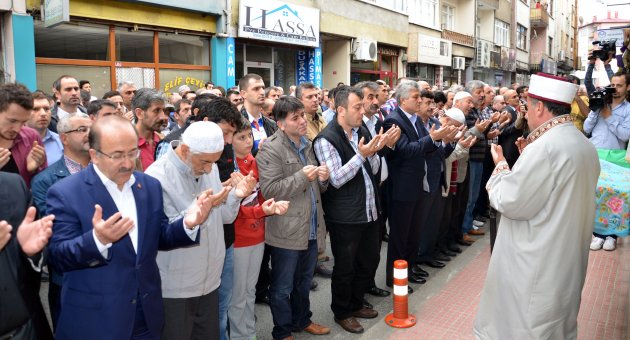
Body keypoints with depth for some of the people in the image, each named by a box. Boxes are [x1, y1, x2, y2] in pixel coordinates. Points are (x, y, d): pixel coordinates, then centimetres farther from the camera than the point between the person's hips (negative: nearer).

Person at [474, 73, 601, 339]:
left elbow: (509, 203, -22)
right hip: (568, 261, 9)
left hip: (537, 266, -9)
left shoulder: (545, 147, -24)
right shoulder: (585, 145, 7)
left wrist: (501, 165, -7)